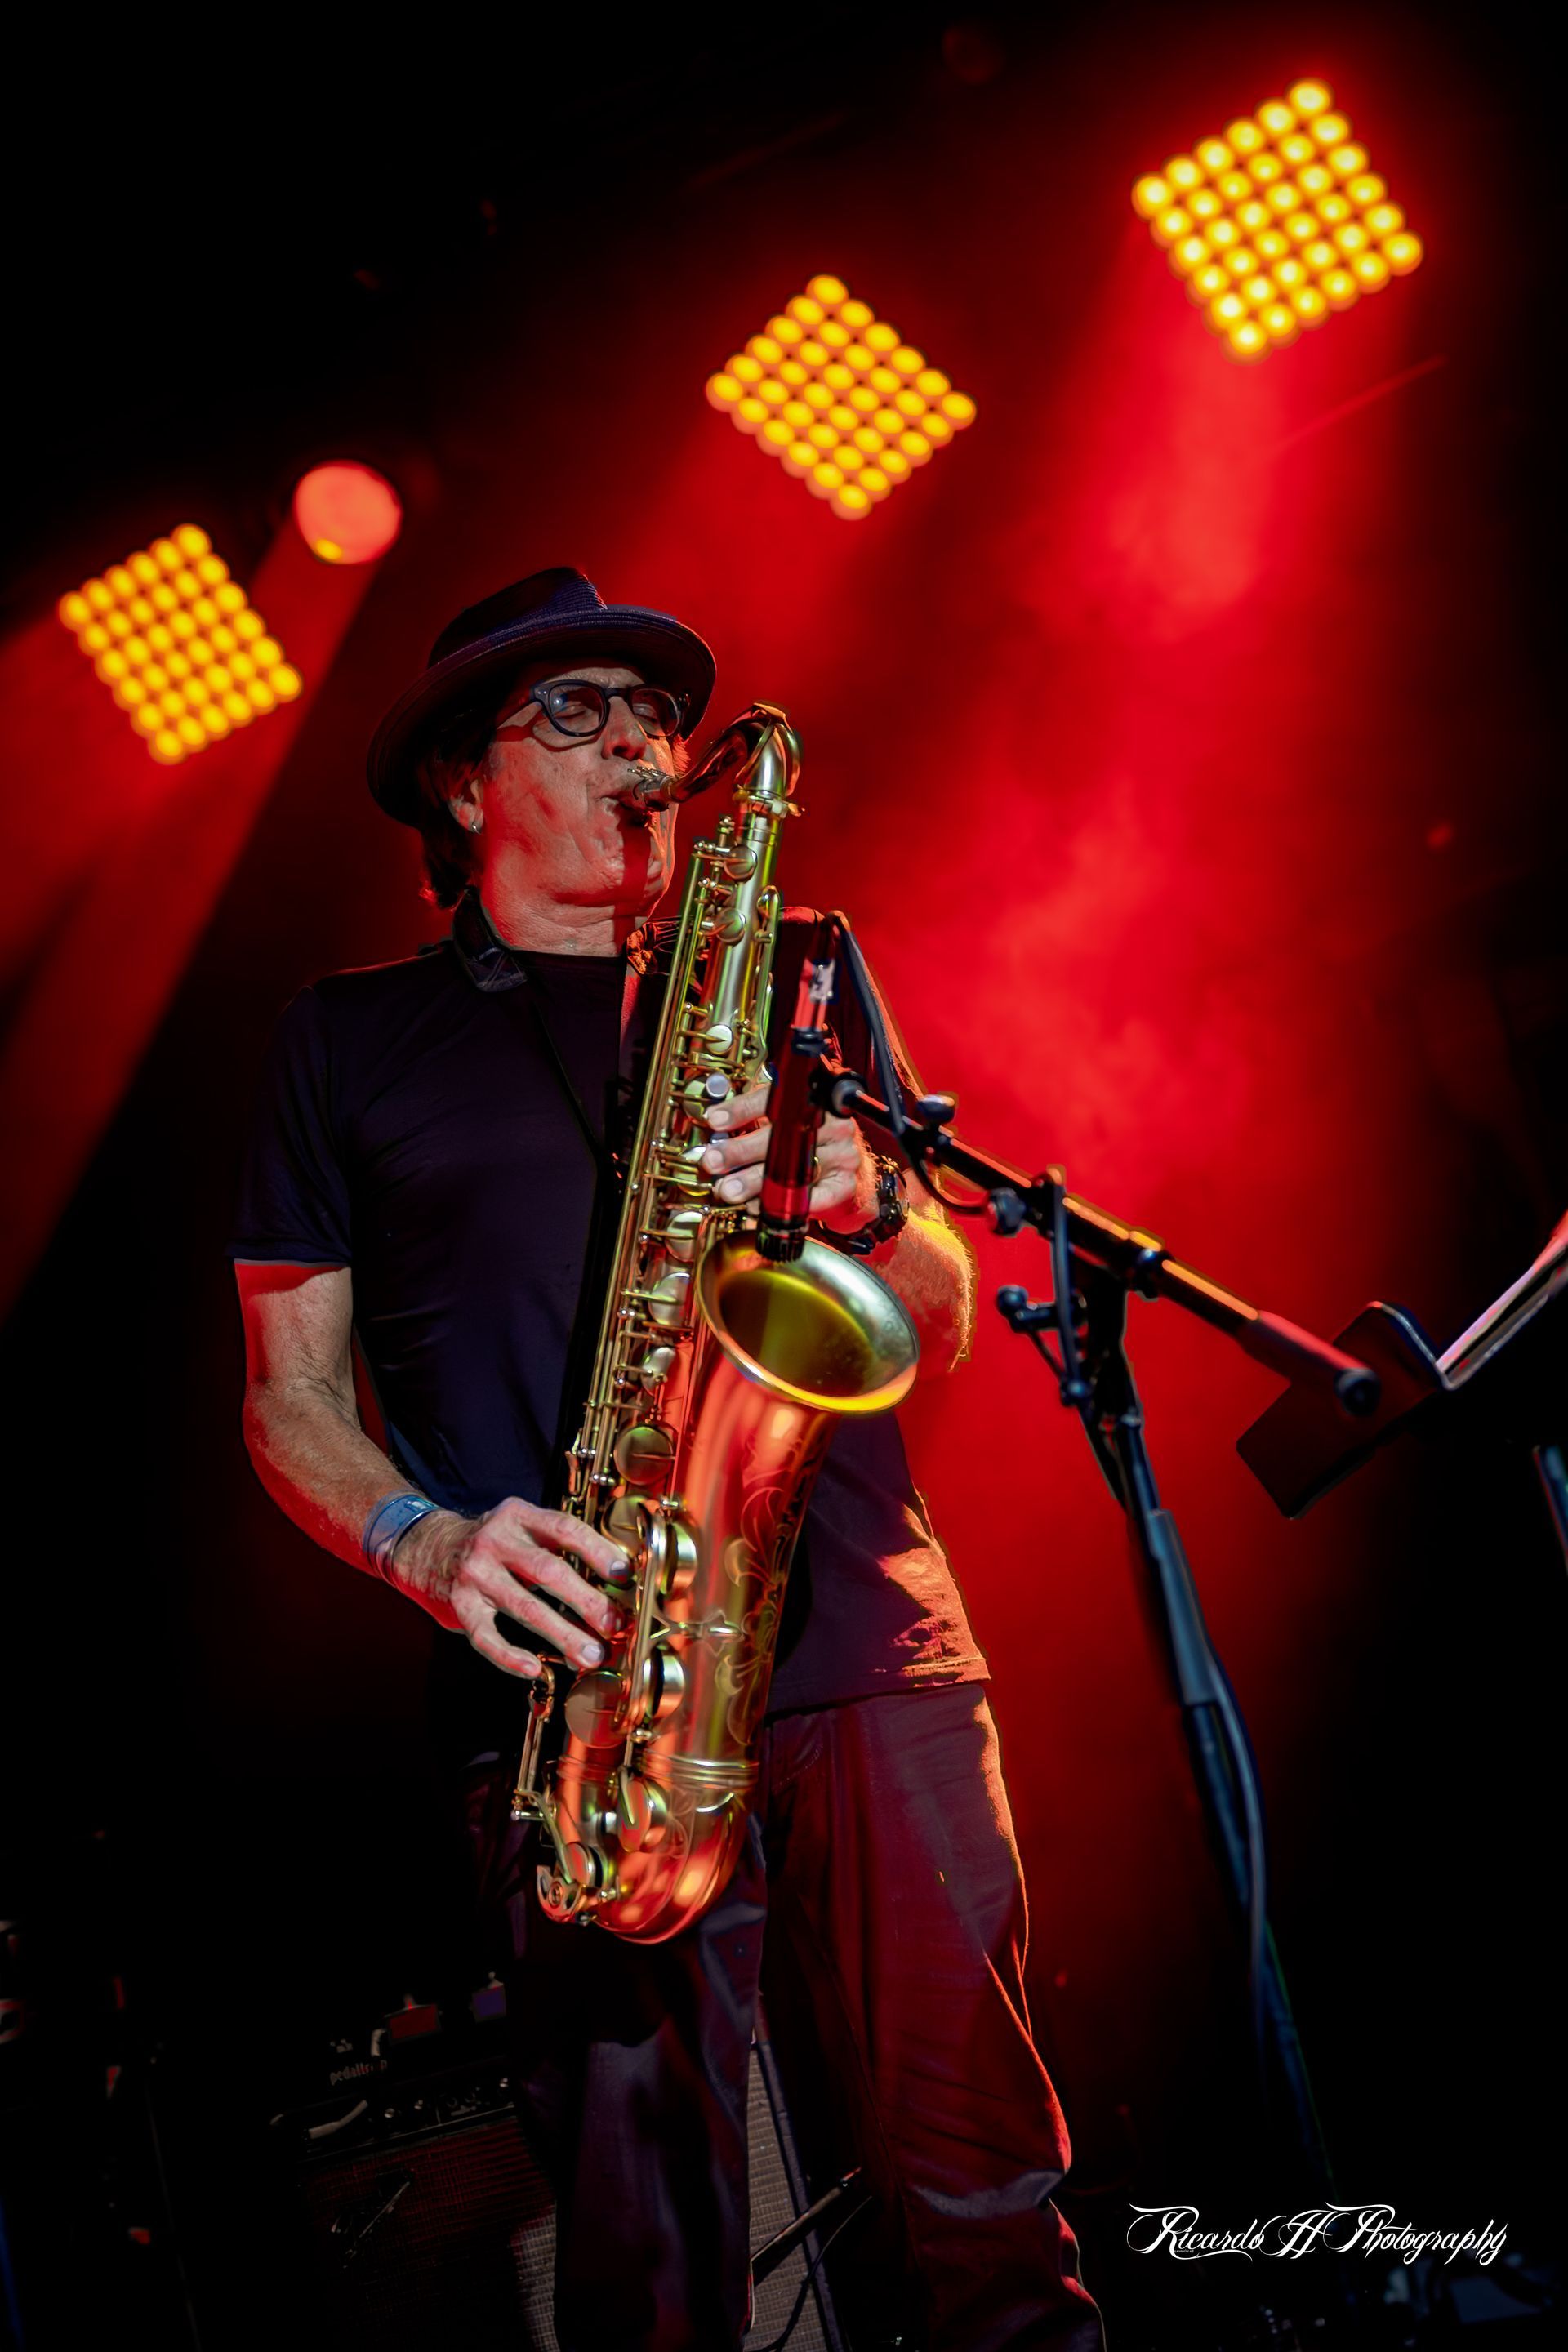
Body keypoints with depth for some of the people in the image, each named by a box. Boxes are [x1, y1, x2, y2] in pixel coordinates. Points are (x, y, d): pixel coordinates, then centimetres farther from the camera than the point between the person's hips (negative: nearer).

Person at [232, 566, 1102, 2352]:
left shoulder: (787, 986, 20)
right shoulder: (346, 1037, 14)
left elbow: (943, 1331, 17)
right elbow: (290, 1397, 11)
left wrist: (865, 1201, -5)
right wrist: (427, 1541, -9)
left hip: (868, 1649, 2)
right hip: (582, 1694, -1)